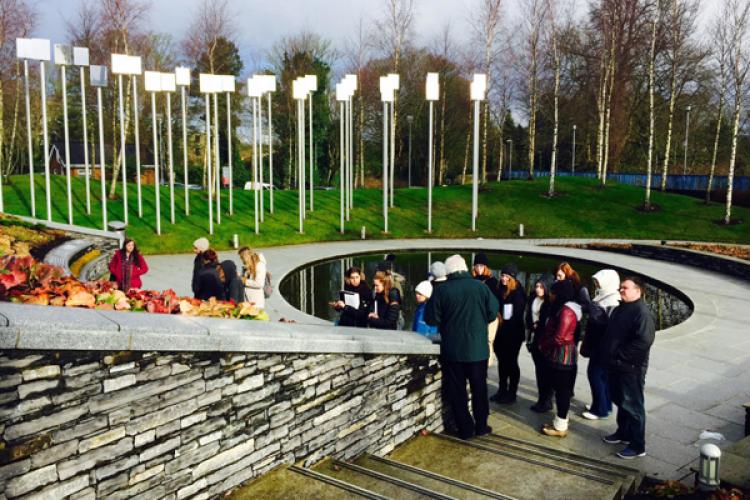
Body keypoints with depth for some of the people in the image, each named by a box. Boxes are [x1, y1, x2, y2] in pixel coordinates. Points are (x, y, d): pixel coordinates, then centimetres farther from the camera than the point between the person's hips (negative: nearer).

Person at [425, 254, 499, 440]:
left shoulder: (442, 290, -10)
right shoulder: (480, 287, -6)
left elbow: (431, 319, -7)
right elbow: (493, 312, -2)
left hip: (452, 349, -1)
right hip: (478, 348, 2)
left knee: (457, 390, 9)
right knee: (479, 388, 16)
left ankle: (465, 428, 13)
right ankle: (481, 425, 24)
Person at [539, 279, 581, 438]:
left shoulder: (566, 311, -20)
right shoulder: (563, 308, 13)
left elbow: (559, 338, -24)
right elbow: (552, 330, 16)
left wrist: (543, 345, -9)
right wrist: (544, 345, 4)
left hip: (562, 356, -10)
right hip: (559, 355, 10)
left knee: (562, 391, -1)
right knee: (560, 389, 17)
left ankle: (561, 427, 9)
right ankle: (559, 422, 27)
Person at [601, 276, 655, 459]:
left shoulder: (642, 312, -18)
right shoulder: (620, 309, 12)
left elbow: (644, 341, -28)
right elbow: (610, 333, 21)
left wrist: (619, 354, -21)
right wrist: (608, 352, 8)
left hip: (631, 368, -9)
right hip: (615, 365, 9)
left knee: (632, 406, 1)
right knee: (620, 402, 22)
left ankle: (637, 446, 12)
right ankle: (623, 433, 39)